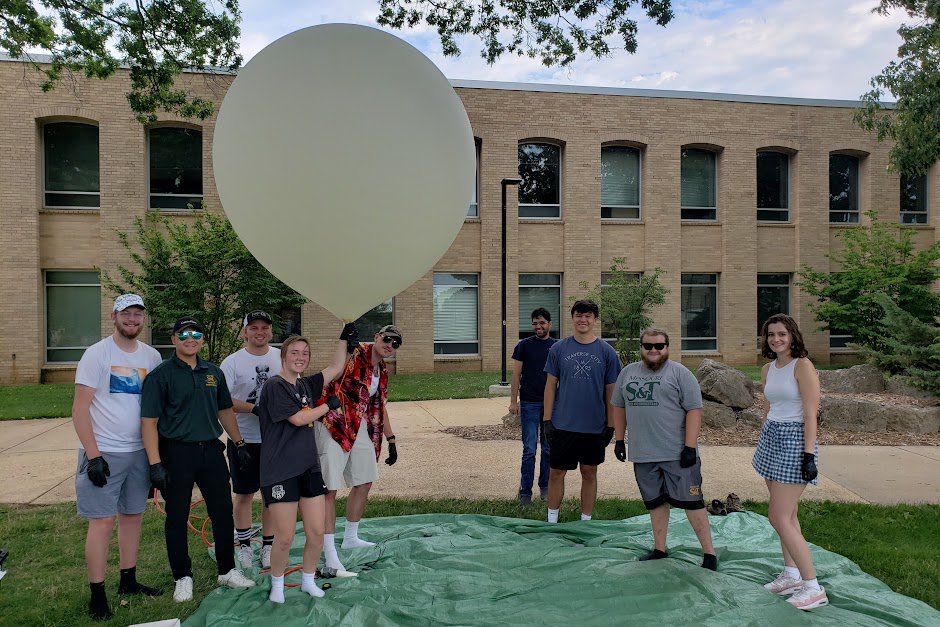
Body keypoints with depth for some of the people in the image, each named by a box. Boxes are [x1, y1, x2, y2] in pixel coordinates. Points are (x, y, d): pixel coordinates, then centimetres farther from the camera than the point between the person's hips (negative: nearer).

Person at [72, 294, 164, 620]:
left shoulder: (152, 356, 6)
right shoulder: (97, 354, -8)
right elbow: (80, 408, -11)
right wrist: (93, 454, -16)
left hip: (139, 451, 5)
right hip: (104, 452, -5)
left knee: (132, 515, 12)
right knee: (103, 521, -2)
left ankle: (128, 581, 27)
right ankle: (97, 596, 9)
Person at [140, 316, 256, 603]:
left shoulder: (213, 372, 9)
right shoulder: (160, 375, -7)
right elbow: (149, 421, -10)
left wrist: (239, 444, 16)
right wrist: (155, 464, -16)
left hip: (211, 450, 5)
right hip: (176, 452, -4)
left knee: (223, 512, 10)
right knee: (177, 518, 6)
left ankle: (227, 571, 26)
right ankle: (183, 578, 23)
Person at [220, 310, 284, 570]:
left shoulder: (281, 357, 4)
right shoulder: (232, 362, -5)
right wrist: (254, 407, -21)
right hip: (244, 439, -2)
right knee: (244, 493, 9)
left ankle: (268, 545, 23)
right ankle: (244, 546, 26)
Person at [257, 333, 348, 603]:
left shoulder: (305, 385, 11)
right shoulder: (275, 386, -10)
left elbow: (336, 367, 16)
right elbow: (298, 418, -15)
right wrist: (329, 405, -4)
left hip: (309, 467, 6)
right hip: (280, 472, -6)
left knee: (317, 533, 7)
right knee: (285, 537, 0)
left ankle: (308, 580, 30)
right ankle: (277, 584, 26)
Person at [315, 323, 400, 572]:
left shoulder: (383, 371, 11)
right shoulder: (355, 353, -14)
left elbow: (380, 407, 20)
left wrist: (391, 440, 19)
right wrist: (346, 344, -52)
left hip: (361, 428, 9)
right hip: (333, 426, -9)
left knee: (364, 483, 18)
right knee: (329, 488, -5)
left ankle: (351, 538, 38)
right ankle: (329, 553, 3)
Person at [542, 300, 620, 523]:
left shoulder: (607, 352, -1)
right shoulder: (558, 349, -1)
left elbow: (611, 390, 2)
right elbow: (551, 385, 2)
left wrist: (610, 425, 0)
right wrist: (547, 420, -2)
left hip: (595, 427, 0)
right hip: (563, 425, 0)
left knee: (589, 473, 12)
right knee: (556, 473, 7)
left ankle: (586, 521, 27)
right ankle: (552, 519, 25)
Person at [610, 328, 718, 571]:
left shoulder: (680, 373, -4)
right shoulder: (627, 373, 11)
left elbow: (694, 410, -9)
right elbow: (619, 407, 18)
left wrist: (690, 446, -15)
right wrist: (619, 440, 13)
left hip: (677, 454, -4)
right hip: (642, 454, 5)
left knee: (691, 502, -1)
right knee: (656, 502, 14)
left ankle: (709, 553, 11)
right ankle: (659, 549, 26)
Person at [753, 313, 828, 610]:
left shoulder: (803, 366, -12)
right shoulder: (767, 369, 10)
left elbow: (810, 414, -16)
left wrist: (809, 455, -19)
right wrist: (762, 442, 20)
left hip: (793, 441, -8)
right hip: (771, 438, 8)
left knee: (779, 517, -9)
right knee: (787, 514, 14)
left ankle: (814, 588, 0)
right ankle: (792, 575, 24)